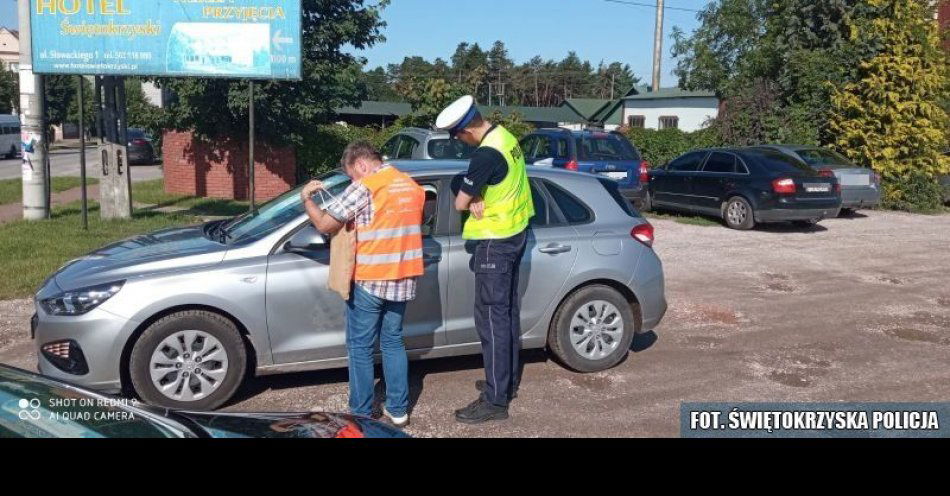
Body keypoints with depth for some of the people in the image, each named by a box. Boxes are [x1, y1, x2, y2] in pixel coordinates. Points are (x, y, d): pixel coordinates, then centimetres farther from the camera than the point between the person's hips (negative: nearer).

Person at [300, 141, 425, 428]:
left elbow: (324, 224, -11)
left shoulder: (365, 188, -12)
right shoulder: (413, 187, 10)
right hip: (403, 280, 6)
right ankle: (398, 410, 20)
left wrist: (307, 199, 6)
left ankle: (361, 415, 12)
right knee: (393, 342, 17)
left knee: (360, 348, 6)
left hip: (369, 281, -6)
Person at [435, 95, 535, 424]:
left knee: (491, 317, -5)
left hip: (496, 242, -10)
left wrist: (472, 199, 3)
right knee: (507, 310, 17)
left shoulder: (486, 154, -25)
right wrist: (478, 198, -7)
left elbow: (459, 203, -18)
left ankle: (496, 401, 0)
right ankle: (508, 380, 29)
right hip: (515, 233, 10)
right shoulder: (504, 136, 5)